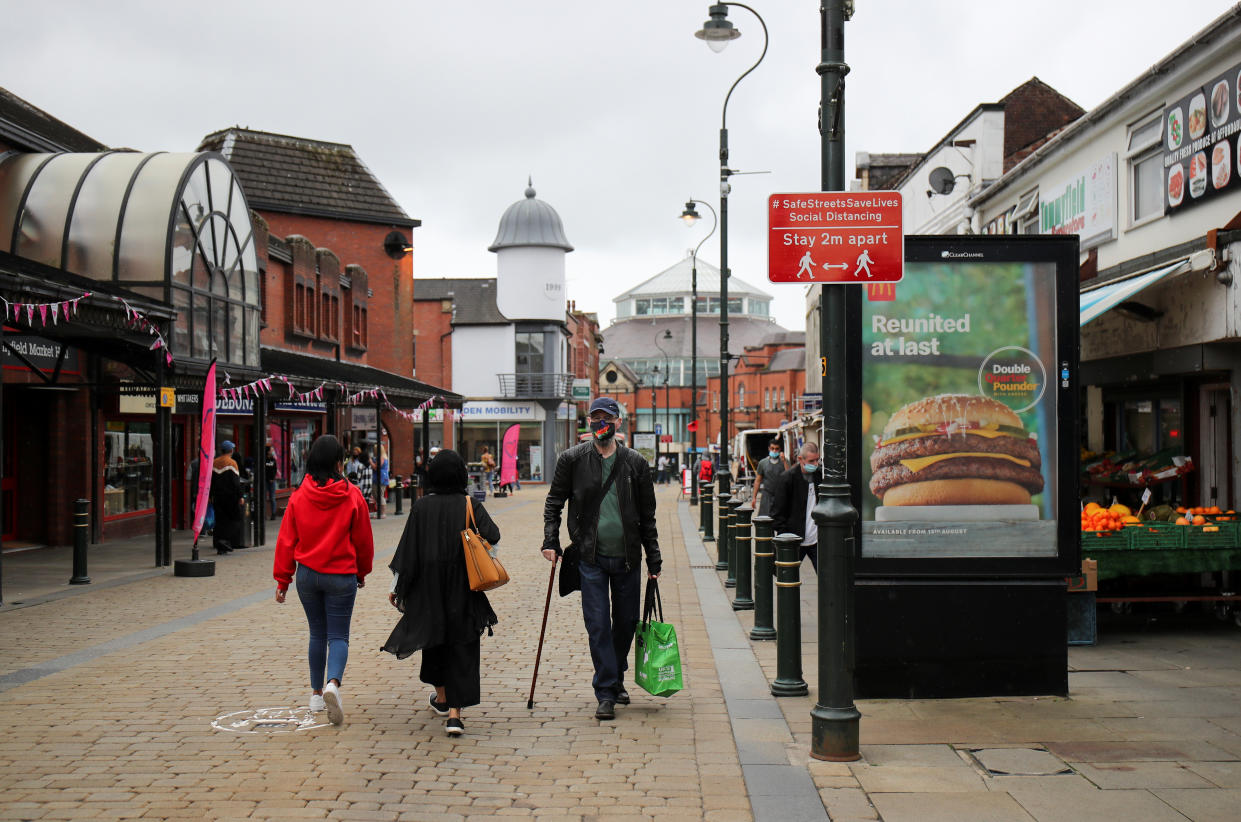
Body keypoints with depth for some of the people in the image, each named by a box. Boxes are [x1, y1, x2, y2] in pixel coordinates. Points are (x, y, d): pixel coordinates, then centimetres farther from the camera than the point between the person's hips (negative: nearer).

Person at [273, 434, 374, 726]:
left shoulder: (299, 496, -3)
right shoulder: (352, 496, -8)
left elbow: (287, 539, 1)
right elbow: (363, 540, 0)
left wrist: (282, 579, 9)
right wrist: (362, 572, 16)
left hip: (307, 574, 3)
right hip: (341, 576, -2)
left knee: (317, 633, 17)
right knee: (338, 636, 2)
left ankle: (316, 693, 23)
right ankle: (333, 683, -23)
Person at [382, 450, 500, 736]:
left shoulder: (421, 507, -3)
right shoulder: (470, 506, -5)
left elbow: (407, 548, -3)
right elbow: (492, 536, -17)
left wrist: (396, 586, 5)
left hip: (428, 586, 2)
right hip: (462, 588, -1)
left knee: (433, 637, 22)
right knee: (461, 646, 1)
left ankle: (442, 698, 38)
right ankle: (455, 713, -8)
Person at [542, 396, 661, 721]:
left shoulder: (635, 463, 4)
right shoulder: (572, 459, 1)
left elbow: (647, 515, 8)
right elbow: (554, 501, 8)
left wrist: (654, 559, 7)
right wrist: (551, 540, -4)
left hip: (627, 557, 2)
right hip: (591, 557, -2)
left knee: (626, 621, 11)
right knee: (597, 624, -3)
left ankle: (617, 678, 33)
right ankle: (606, 693, 3)